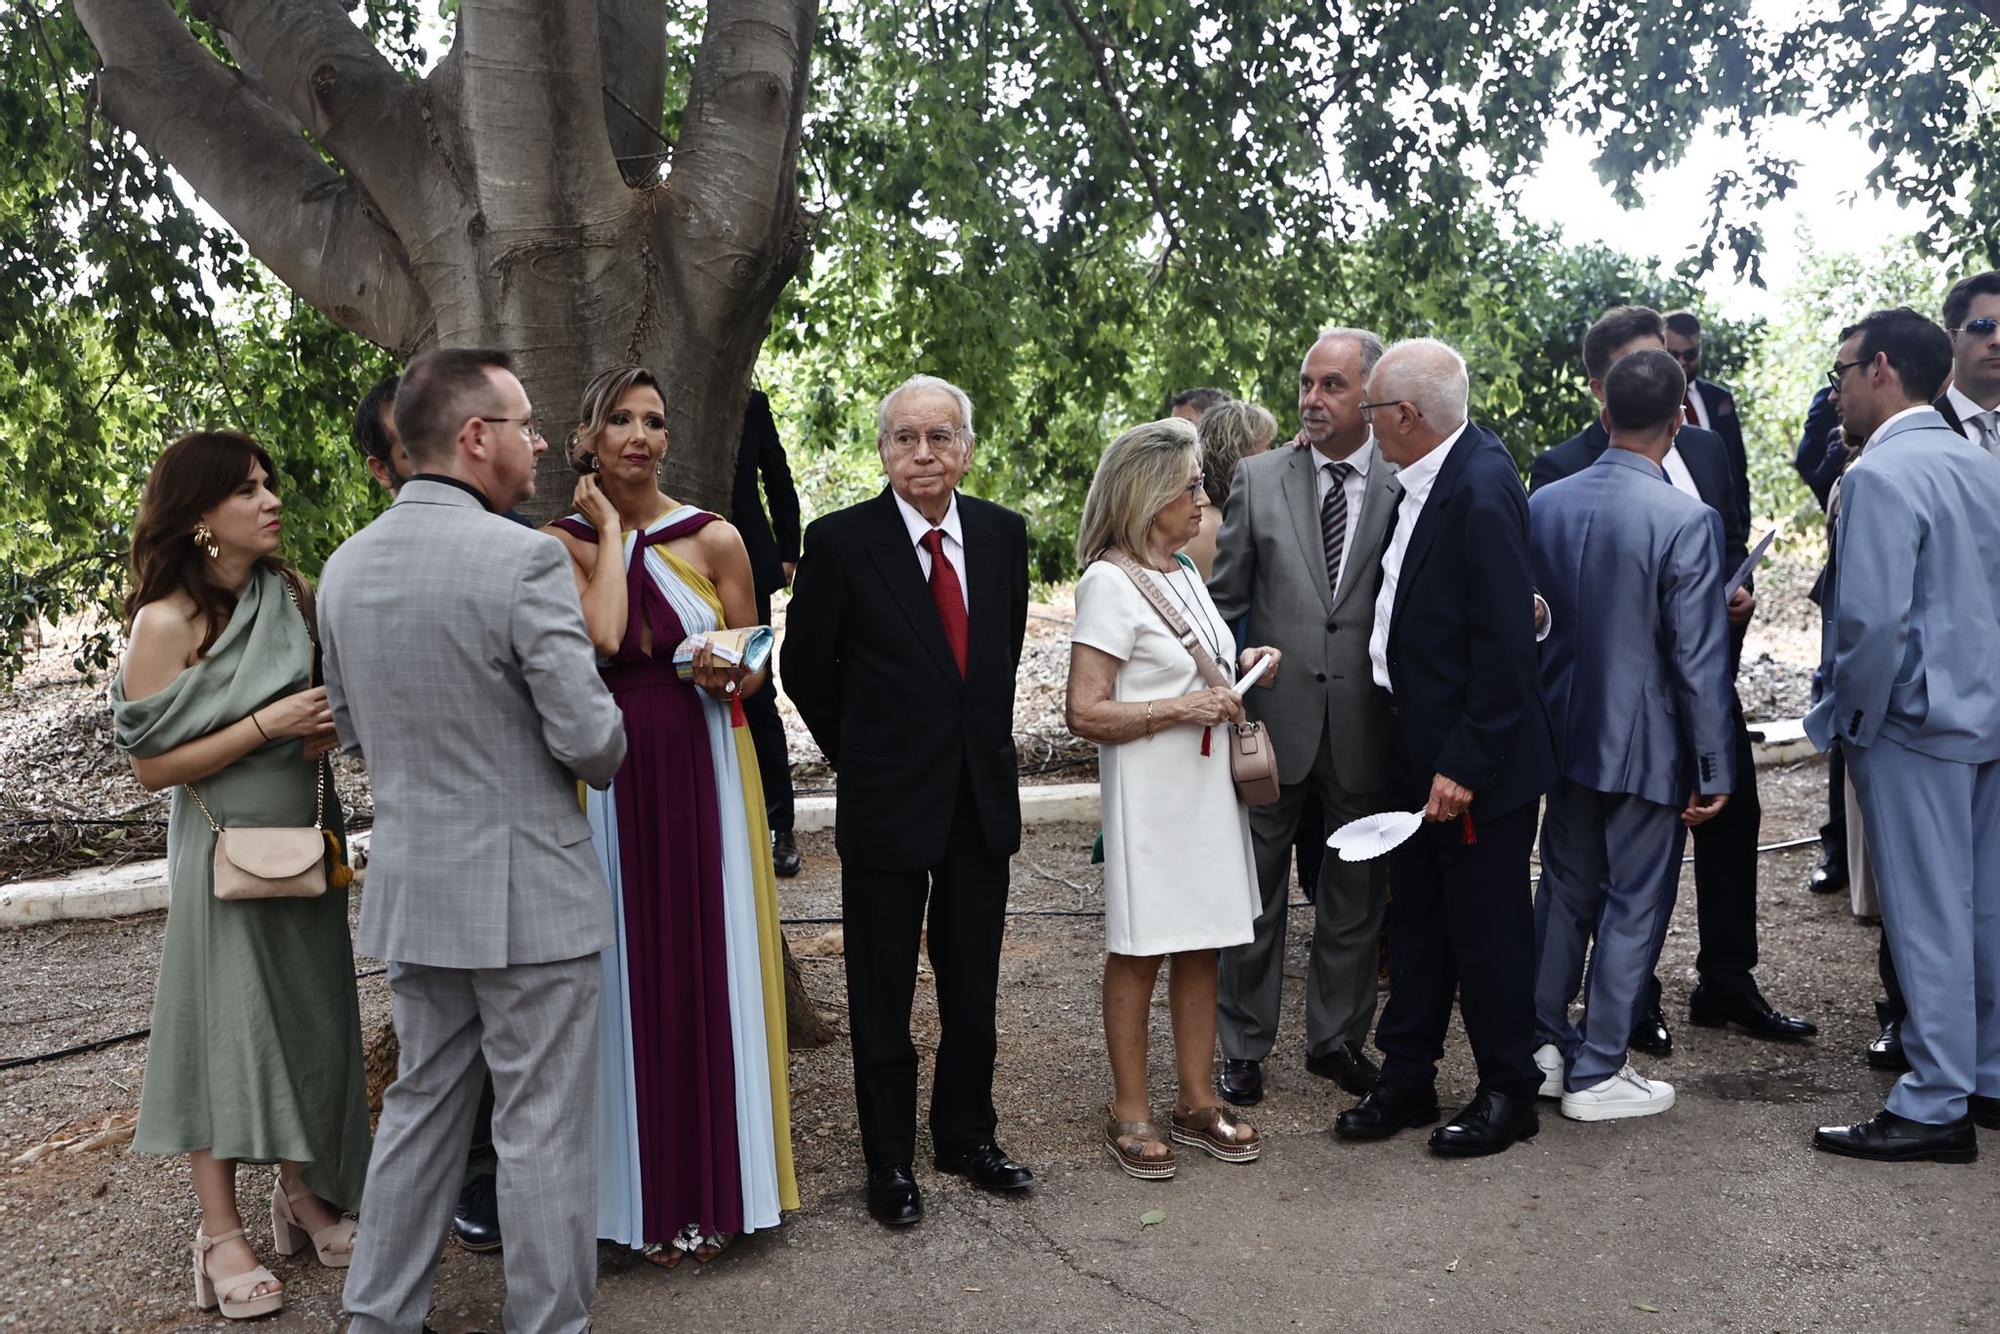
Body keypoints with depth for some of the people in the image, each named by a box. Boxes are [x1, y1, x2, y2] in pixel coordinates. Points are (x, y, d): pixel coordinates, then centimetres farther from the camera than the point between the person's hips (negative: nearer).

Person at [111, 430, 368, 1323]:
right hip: (226, 848, -5)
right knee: (225, 1023, 1)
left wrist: (330, 727, -4)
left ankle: (304, 1191, 27)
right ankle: (220, 1234, 11)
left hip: (307, 838, 6)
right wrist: (268, 724, -21)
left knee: (310, 1014, 11)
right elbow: (151, 765, -14)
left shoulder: (293, 594, 3)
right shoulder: (167, 621, -13)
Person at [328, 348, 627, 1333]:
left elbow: (351, 727, 14)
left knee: (422, 1104, 20)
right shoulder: (524, 559, -19)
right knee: (542, 1126, 5)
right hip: (526, 890, -7)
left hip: (409, 885, 7)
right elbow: (590, 738, -18)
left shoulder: (346, 567, 4)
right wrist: (601, 759, 4)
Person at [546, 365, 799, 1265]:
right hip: (611, 777, 0)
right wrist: (609, 530, -10)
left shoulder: (714, 539, 1)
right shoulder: (564, 544, -1)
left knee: (708, 969, 6)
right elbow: (600, 636, -19)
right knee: (630, 976, 6)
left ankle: (714, 1187, 23)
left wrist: (725, 675, -14)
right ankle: (645, 1196, 21)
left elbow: (753, 665, 8)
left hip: (705, 771, 1)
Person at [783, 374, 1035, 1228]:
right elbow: (805, 668, -1)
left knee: (974, 988, 15)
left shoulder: (1002, 533, 2)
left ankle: (967, 1136, 33)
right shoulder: (840, 541, -10)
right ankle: (889, 1160, 24)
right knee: (881, 993, 9)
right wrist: (862, 754, 6)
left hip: (983, 795, 4)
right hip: (887, 801, -3)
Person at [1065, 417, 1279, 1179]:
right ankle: (1129, 1111, 16)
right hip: (1149, 795, -8)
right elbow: (1085, 713, -18)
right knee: (1139, 951, 3)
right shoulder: (1111, 581, -14)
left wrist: (1240, 668, 7)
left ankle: (1197, 1102, 23)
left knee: (1201, 945, 12)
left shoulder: (1183, 573, 12)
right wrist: (1183, 708, -22)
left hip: (1206, 787, 8)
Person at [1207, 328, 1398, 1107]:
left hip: (1365, 727, 0)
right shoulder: (1258, 479, 1)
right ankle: (1243, 1048, 24)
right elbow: (1222, 597, 3)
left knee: (1356, 894, 14)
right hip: (1272, 719, 0)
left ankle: (1337, 1039, 32)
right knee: (1255, 891, 10)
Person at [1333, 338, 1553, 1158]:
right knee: (1416, 916, 18)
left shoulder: (1481, 490, -21)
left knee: (1486, 925, 6)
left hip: (1478, 758, -9)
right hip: (1419, 745, 9)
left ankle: (1509, 1093, 23)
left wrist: (1464, 764, -21)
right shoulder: (1426, 480, 7)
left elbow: (1504, 644, -23)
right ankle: (1406, 1077, 31)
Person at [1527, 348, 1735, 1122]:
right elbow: (1699, 661, -16)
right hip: (1649, 743, -5)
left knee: (1564, 892, 18)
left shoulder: (1544, 505, -2)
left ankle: (1543, 1048, 27)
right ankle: (1596, 1075, 15)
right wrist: (1714, 770, -8)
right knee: (1633, 906, 7)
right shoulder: (1686, 521, -18)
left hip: (1567, 733, 5)